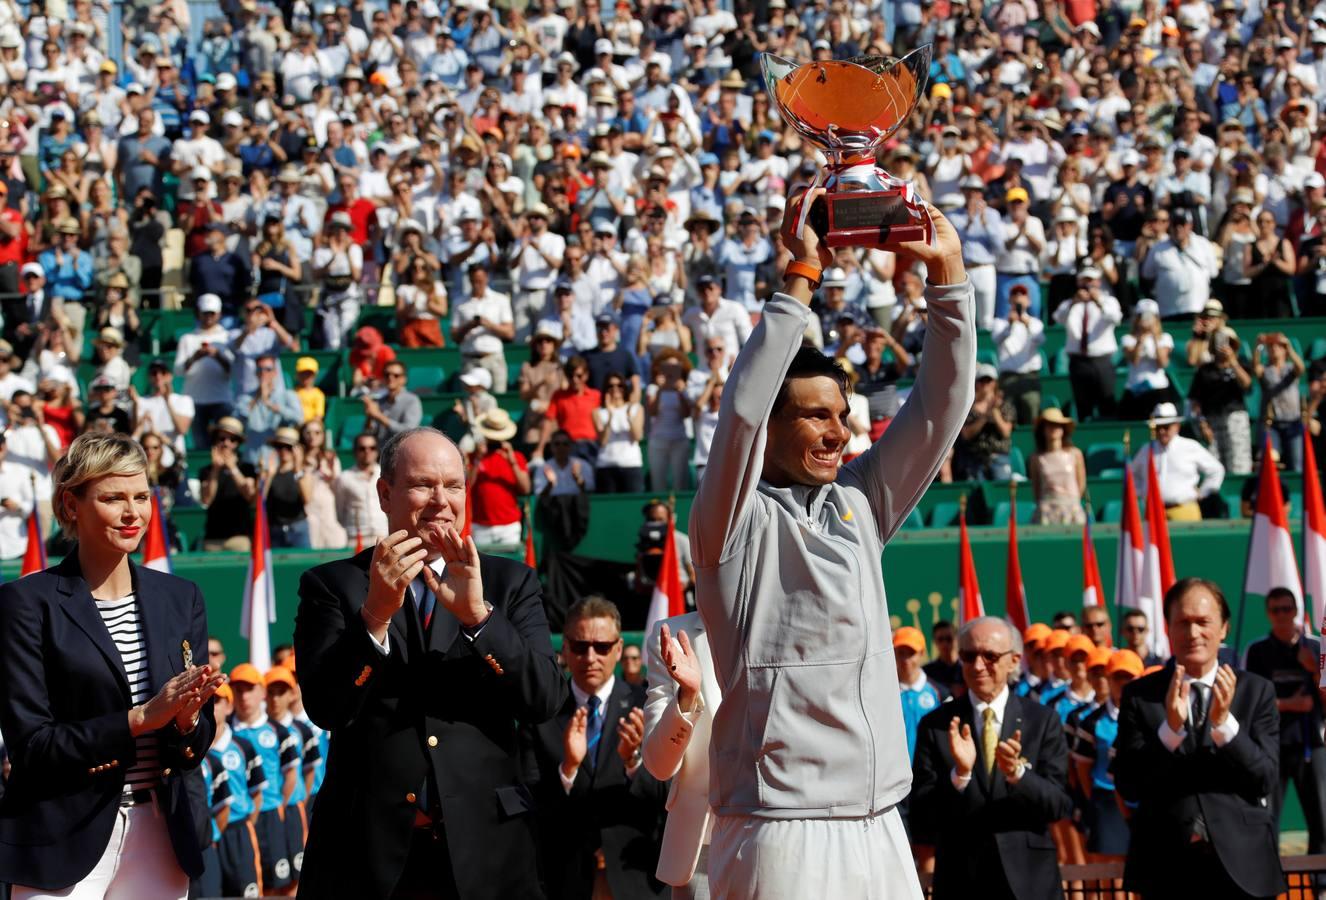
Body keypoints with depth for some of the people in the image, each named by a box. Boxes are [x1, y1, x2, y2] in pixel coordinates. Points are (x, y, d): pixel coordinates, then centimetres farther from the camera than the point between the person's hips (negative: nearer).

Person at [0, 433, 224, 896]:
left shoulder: (180, 598, 10)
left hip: (161, 838, 4)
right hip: (65, 844, -4)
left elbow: (195, 751, 11)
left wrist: (186, 719, -12)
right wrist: (141, 718, -18)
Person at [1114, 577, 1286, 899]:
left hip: (1241, 864, 0)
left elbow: (1267, 781, -3)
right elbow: (1128, 787, -5)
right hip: (1166, 865, 0)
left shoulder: (1256, 691, 3)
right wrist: (1170, 728, -19)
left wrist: (1225, 722, -17)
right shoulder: (1139, 695, 2)